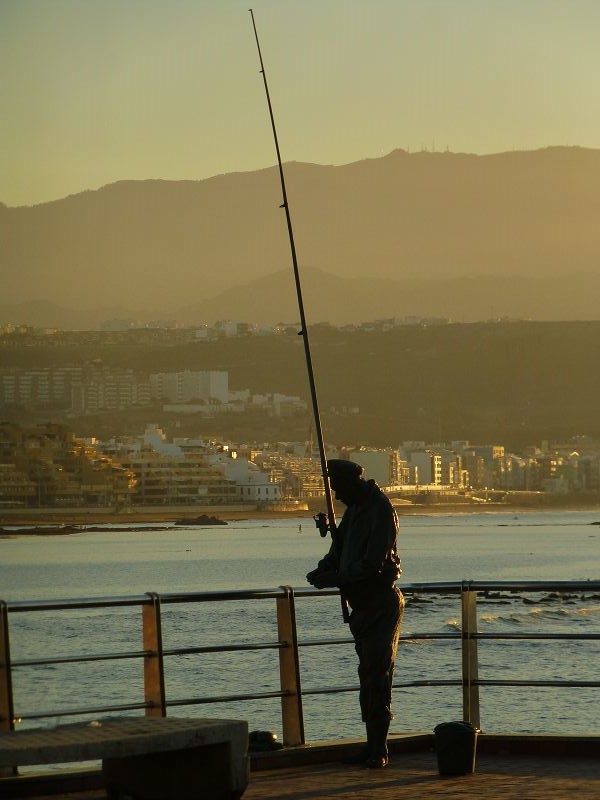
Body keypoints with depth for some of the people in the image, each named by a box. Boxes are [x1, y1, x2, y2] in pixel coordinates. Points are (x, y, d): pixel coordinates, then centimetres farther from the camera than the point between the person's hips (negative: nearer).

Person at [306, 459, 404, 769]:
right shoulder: (354, 509, 13)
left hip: (382, 601, -9)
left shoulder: (380, 510, -16)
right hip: (363, 603, 9)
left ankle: (379, 749, -11)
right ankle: (373, 745, 15)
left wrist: (335, 577, -20)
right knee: (368, 673, 11)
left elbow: (372, 563, -22)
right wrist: (325, 569, -5)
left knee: (377, 674, -11)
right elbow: (340, 549, 16)